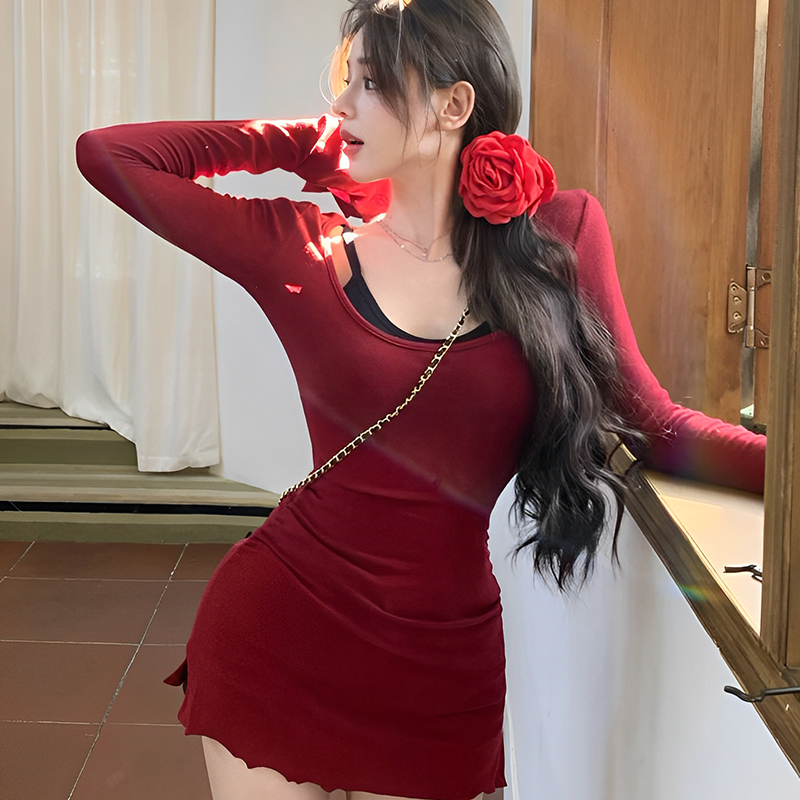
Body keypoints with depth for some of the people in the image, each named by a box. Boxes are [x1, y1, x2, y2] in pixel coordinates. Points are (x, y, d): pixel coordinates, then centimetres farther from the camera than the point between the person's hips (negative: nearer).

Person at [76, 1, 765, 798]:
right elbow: (108, 154, -5)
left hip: (444, 657, 1)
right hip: (277, 632, 0)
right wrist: (305, 144, -3)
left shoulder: (561, 235, -4)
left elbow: (653, 423, -2)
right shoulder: (304, 248, -6)